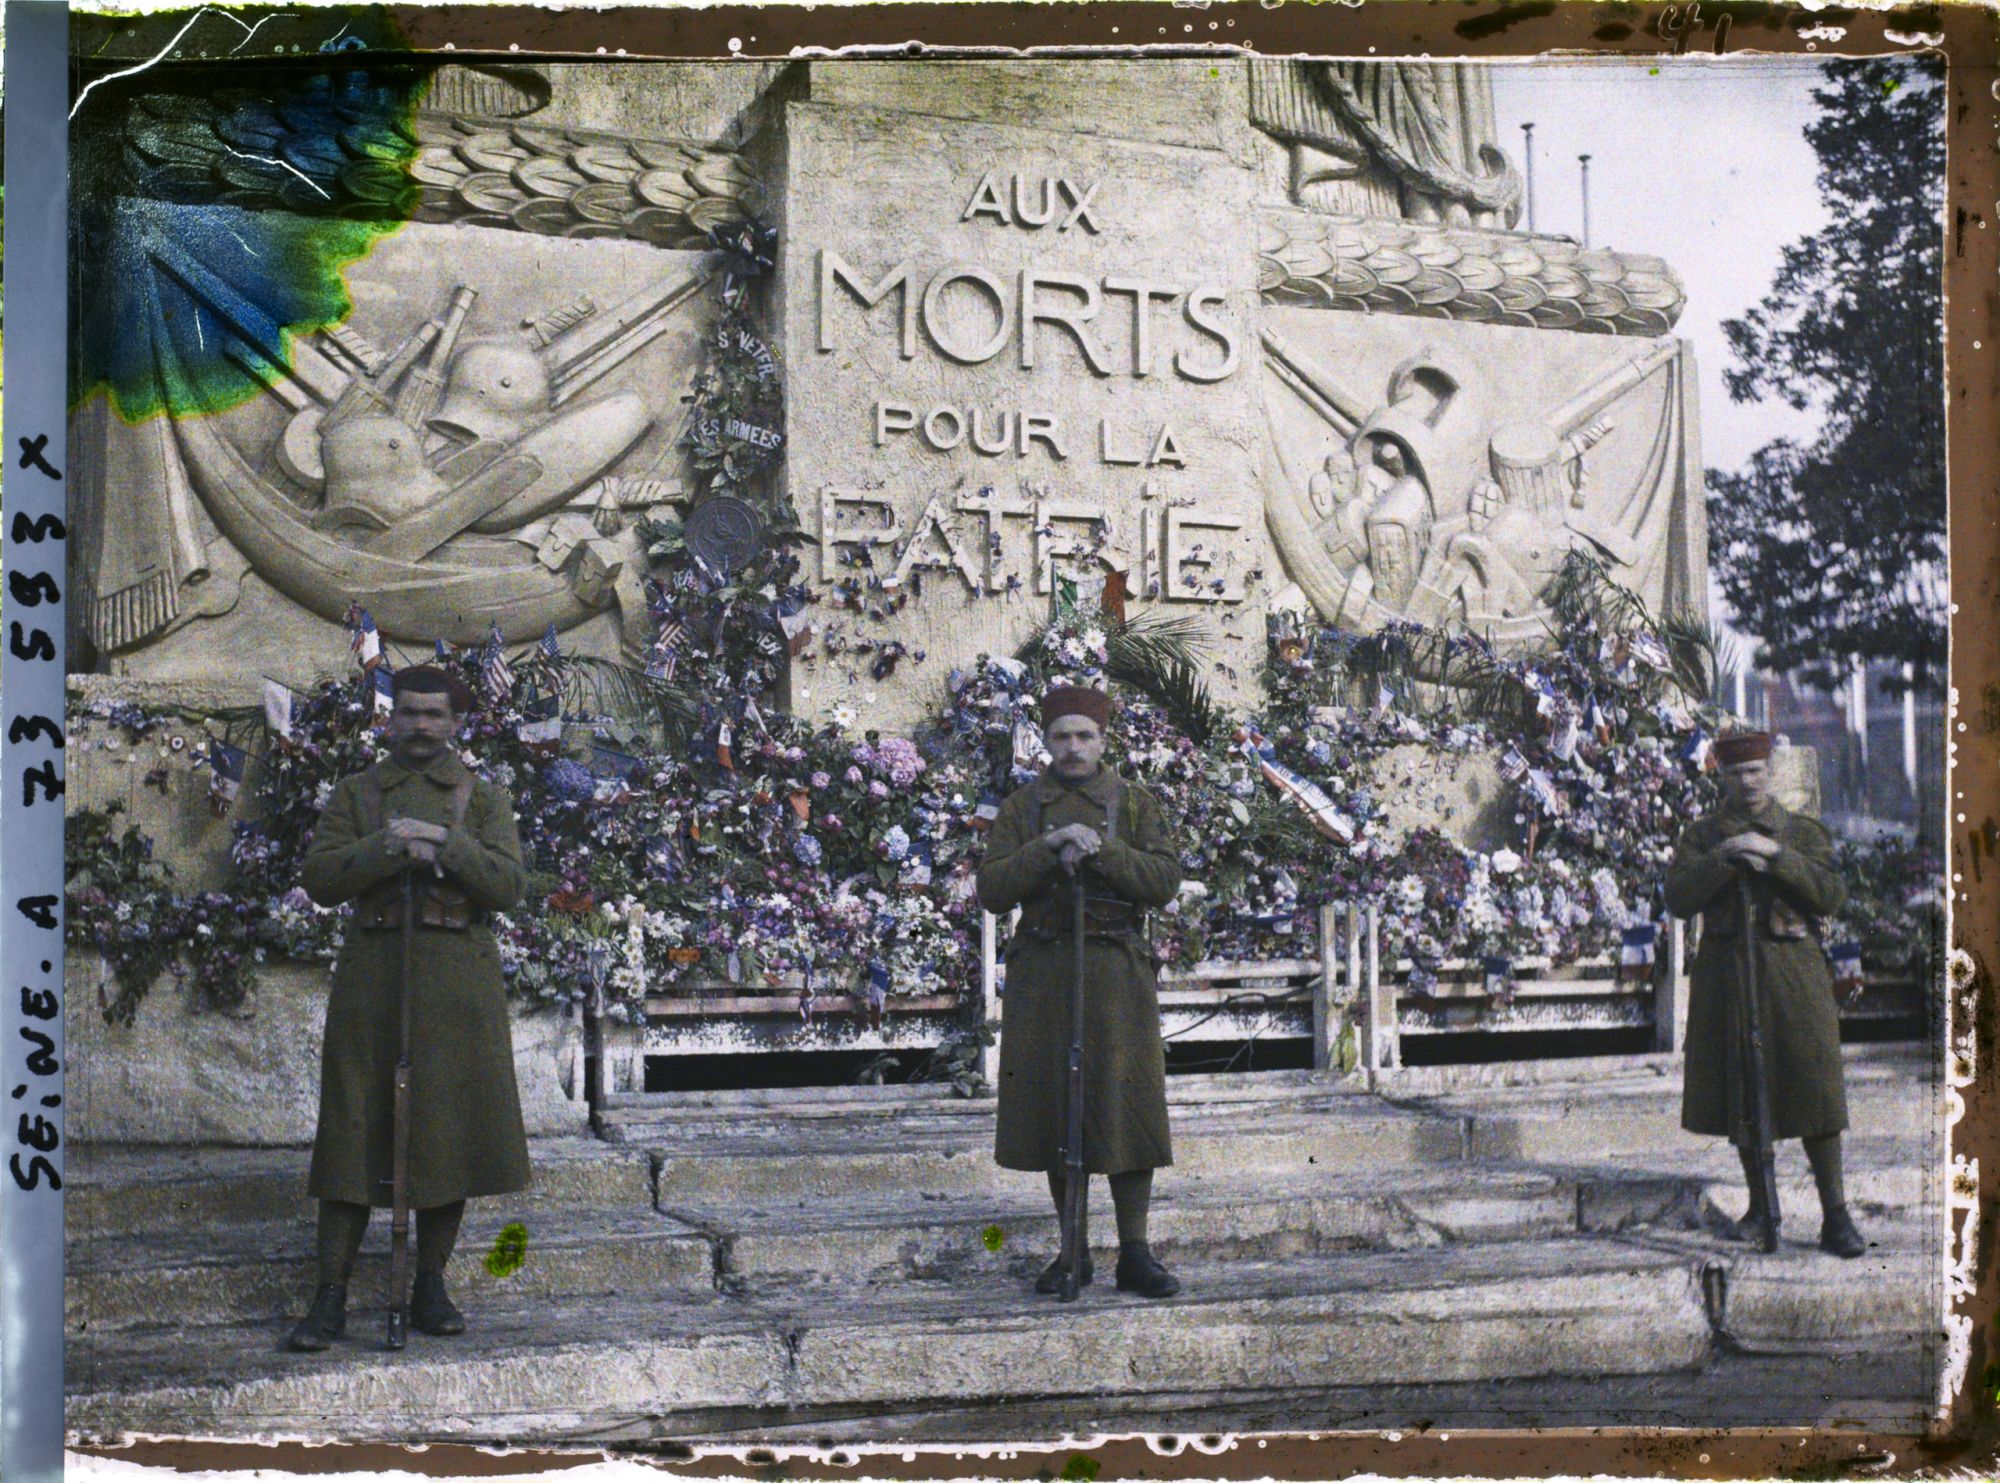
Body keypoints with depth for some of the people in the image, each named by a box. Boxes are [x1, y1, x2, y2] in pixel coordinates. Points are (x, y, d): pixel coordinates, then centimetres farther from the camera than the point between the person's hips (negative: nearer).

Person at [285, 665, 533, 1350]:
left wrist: (444, 842, -17)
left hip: (457, 978, 1)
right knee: (354, 1133, -2)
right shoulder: (355, 792, 10)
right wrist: (388, 847, -17)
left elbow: (507, 885, -4)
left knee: (452, 1130, 2)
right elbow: (319, 879, -2)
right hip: (373, 972, 0)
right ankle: (330, 1299, 2)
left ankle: (431, 1291, 14)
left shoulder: (484, 799, 10)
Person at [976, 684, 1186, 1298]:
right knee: (1053, 1106, 3)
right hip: (1043, 970, 1)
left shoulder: (1136, 804, 7)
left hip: (1116, 970, -1)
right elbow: (992, 891, -3)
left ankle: (1135, 1253, 6)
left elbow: (1165, 881, -6)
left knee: (1127, 1104, -4)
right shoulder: (1020, 809, 8)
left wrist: (1099, 850, -18)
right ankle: (1074, 1253, 14)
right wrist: (1049, 847, -16)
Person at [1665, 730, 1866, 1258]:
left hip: (1793, 974, -1)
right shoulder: (1701, 836, 8)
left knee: (1813, 1089, -7)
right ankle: (1761, 1206, 19)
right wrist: (1724, 857, -18)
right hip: (1728, 973, 1)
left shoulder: (1804, 833, 6)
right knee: (1741, 1091, 5)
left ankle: (1835, 1216, -3)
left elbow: (1830, 896, -7)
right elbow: (1678, 899, -6)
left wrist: (1776, 855, -17)